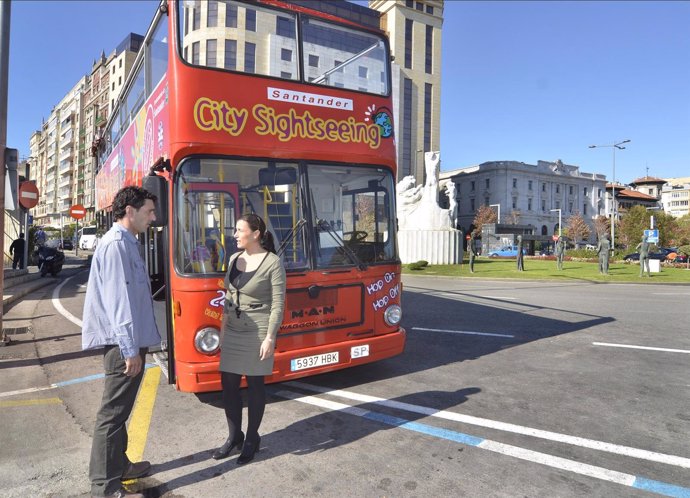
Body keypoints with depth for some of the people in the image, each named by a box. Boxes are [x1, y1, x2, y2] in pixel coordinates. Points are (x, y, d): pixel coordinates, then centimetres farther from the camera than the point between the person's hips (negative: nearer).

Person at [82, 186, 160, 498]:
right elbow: (118, 301, -23)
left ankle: (118, 465, 34)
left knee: (119, 411, 19)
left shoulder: (125, 243, 13)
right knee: (113, 414, 0)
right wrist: (130, 350, -21)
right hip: (123, 344, -10)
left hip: (126, 342, 10)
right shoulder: (116, 245, -18)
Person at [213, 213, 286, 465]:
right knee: (228, 384, 10)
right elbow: (228, 296, 14)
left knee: (255, 384, 6)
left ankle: (252, 439, 23)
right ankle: (234, 436, 28)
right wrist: (223, 327, 12)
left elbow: (278, 304, -13)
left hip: (258, 331, -6)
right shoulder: (234, 259, 7)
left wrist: (270, 337, -16)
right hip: (233, 331, 6)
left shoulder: (272, 263, -13)